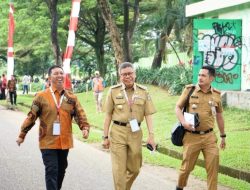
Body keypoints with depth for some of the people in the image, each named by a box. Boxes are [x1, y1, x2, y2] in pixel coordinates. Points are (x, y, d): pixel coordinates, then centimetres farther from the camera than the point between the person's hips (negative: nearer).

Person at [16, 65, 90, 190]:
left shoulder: (71, 97, 6)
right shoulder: (41, 96, -3)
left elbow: (80, 114, 3)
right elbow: (31, 117, 0)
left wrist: (85, 127, -16)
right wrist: (22, 135, 2)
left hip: (65, 141, 4)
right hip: (48, 142, -4)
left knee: (61, 169, 15)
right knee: (51, 170, -9)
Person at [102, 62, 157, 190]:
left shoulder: (143, 91, 4)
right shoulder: (113, 91, 1)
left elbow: (148, 115, 3)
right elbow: (108, 115, 3)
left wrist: (151, 135, -6)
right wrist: (105, 137, 1)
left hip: (136, 133, 2)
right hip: (118, 132, -2)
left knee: (134, 169, 13)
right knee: (119, 169, -3)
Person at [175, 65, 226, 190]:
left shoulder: (216, 94, 4)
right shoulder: (189, 90, -2)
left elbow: (219, 115, 17)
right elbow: (178, 107, 3)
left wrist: (223, 136, 21)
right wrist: (184, 122, -15)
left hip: (209, 136, 2)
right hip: (191, 136, -1)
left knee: (213, 166, -5)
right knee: (187, 166, 7)